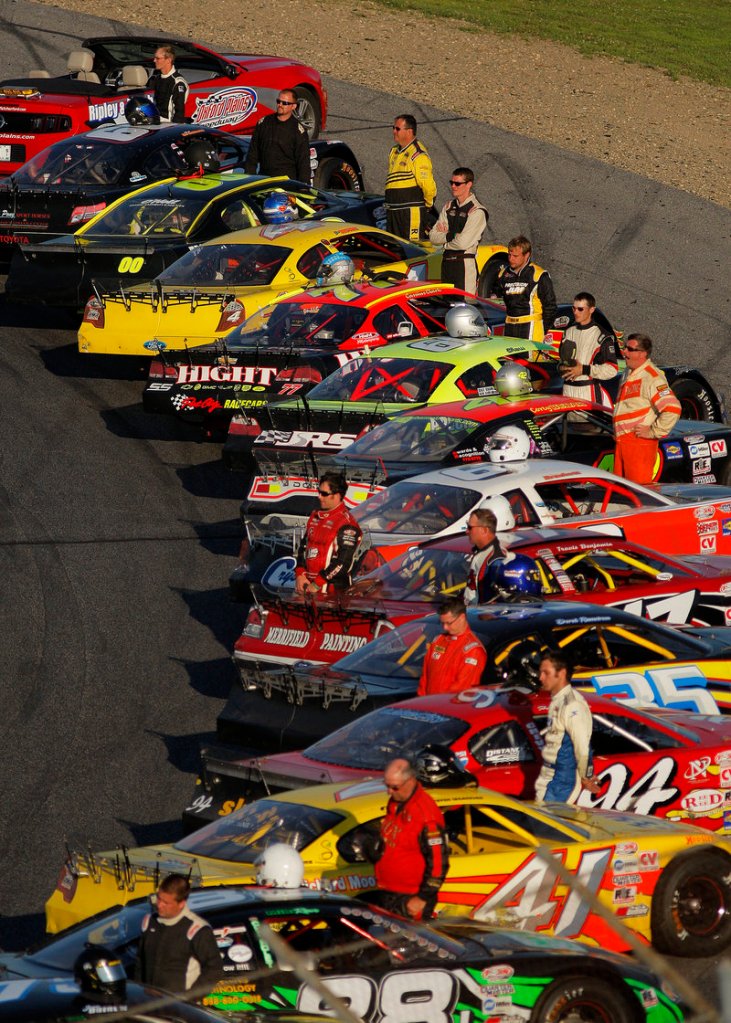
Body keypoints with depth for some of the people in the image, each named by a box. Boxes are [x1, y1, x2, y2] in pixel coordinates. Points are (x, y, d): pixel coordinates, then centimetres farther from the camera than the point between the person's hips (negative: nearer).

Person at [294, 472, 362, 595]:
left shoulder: (346, 525, -11)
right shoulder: (315, 517, 14)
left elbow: (344, 563, -16)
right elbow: (304, 547, 18)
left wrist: (317, 584, -15)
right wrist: (300, 574, 2)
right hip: (307, 587, 8)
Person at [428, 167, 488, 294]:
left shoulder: (477, 211, -10)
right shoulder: (448, 207, 12)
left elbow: (463, 243, -17)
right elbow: (433, 238, 7)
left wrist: (444, 234, 0)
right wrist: (451, 235, -10)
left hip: (465, 264, -7)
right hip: (446, 262, 7)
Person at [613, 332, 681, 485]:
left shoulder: (652, 377, -15)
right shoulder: (628, 374, 16)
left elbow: (673, 409, -23)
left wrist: (653, 432, -18)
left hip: (639, 442, -10)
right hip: (621, 442, 10)